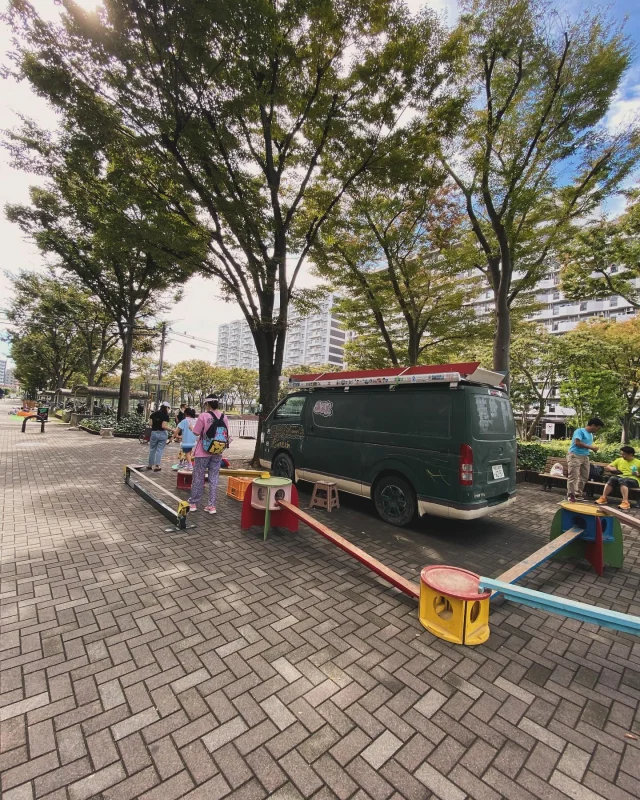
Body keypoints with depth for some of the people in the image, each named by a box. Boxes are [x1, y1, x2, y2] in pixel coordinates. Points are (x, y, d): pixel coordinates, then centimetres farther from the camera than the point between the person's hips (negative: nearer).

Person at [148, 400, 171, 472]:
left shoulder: (154, 414, 5)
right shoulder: (166, 415, -11)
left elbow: (151, 424, 2)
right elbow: (164, 426, -19)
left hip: (154, 433, 4)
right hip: (162, 433, -4)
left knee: (152, 449, 17)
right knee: (160, 450, 4)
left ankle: (150, 465, 27)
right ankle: (157, 466, 6)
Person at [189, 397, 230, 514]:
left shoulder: (203, 416, -14)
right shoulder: (223, 416, 1)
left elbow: (196, 433, -10)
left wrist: (191, 427, 9)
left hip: (203, 451, -3)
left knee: (198, 477, 11)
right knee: (214, 479, 9)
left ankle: (193, 503, 23)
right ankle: (212, 505, 12)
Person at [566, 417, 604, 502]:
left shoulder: (590, 435, 16)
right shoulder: (580, 431, -10)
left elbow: (587, 446, 22)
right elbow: (577, 443, -21)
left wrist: (593, 448, 1)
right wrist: (591, 447, -17)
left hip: (585, 457, 9)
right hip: (574, 455, -9)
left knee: (584, 477, 11)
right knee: (573, 476, -7)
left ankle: (578, 494, 20)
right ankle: (571, 495, -1)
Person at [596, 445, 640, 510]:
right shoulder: (619, 460, 21)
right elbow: (607, 467, 20)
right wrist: (611, 468, -2)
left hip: (633, 479, -3)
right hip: (620, 477, 3)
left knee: (622, 480, -39)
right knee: (612, 478, -34)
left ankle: (625, 502, -49)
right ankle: (603, 498, -41)